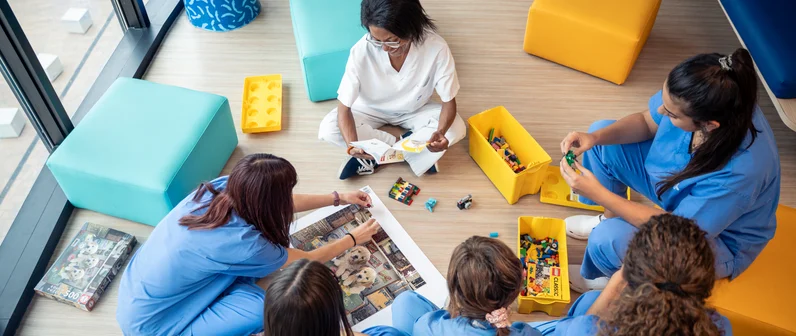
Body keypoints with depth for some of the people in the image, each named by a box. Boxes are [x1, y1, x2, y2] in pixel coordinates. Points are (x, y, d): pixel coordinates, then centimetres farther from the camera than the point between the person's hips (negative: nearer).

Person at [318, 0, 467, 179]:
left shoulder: (436, 47, -31)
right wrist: (352, 145, -47)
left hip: (415, 111, 1)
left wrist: (440, 131, -44)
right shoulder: (361, 50, -32)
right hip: (371, 109, 0)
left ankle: (373, 158, -18)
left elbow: (449, 101, -22)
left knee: (457, 128, -26)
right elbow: (344, 108, -27)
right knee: (328, 129, -26)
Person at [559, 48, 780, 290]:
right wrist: (595, 137, -24)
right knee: (601, 135, -2)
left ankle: (614, 279, 10)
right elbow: (646, 122, -6)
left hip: (720, 240, -6)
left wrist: (599, 194, -32)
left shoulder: (740, 171, -42)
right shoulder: (693, 101, -27)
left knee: (608, 240, -30)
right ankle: (610, 219, 21)